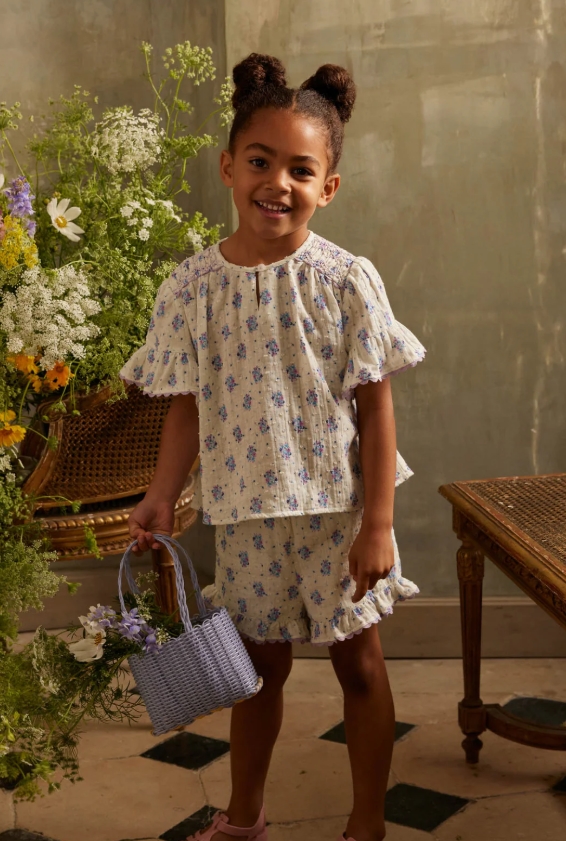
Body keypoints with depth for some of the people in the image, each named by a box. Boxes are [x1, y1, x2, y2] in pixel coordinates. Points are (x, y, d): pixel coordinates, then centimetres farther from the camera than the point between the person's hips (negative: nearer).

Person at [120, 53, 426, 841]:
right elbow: (188, 407, 1)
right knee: (261, 663, 18)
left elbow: (375, 406, -9)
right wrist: (160, 499, -6)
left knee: (358, 662, 12)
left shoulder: (347, 280, -11)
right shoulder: (193, 286, -5)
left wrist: (378, 523, -11)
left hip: (338, 507, -2)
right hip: (246, 514, 2)